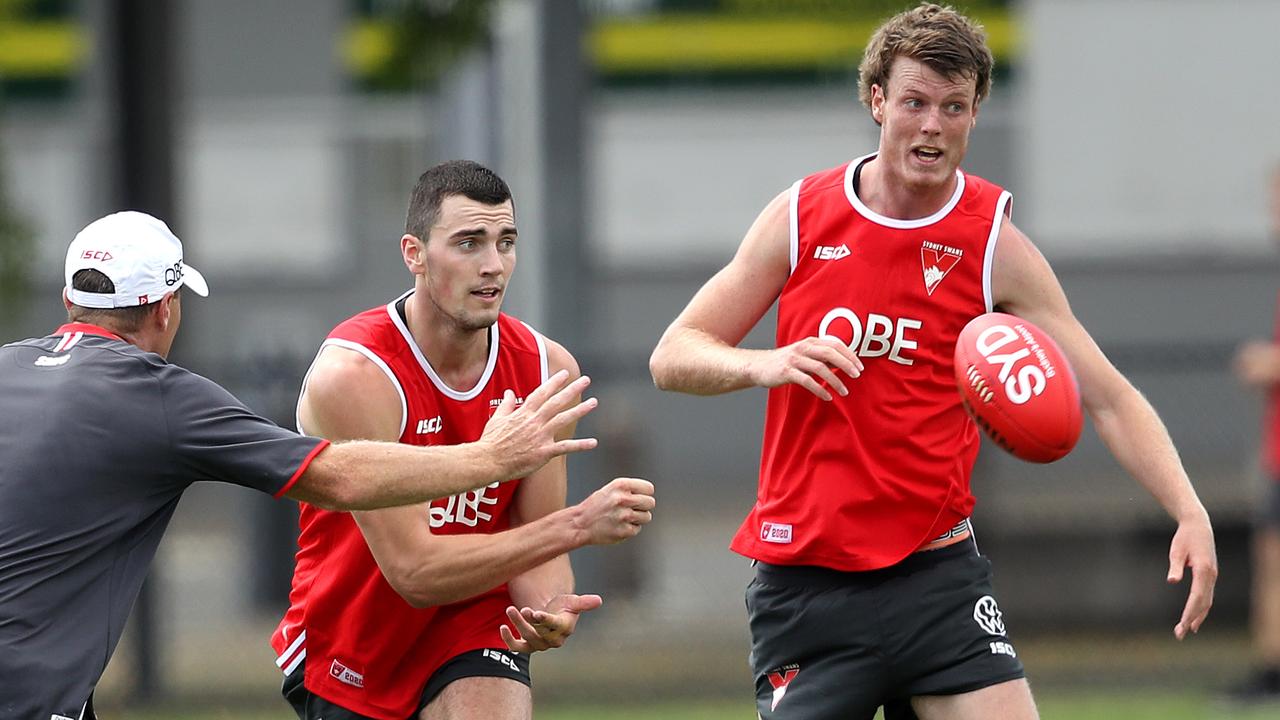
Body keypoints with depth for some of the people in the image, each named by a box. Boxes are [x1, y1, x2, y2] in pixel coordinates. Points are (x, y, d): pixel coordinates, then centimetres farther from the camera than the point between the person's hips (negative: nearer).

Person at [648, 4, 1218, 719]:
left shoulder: (995, 245, -1)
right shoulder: (801, 216, 2)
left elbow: (1109, 398, -2)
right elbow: (673, 356, 3)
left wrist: (1190, 512, -18)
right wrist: (766, 365, -18)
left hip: (936, 572, 0)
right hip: (803, 574, 0)